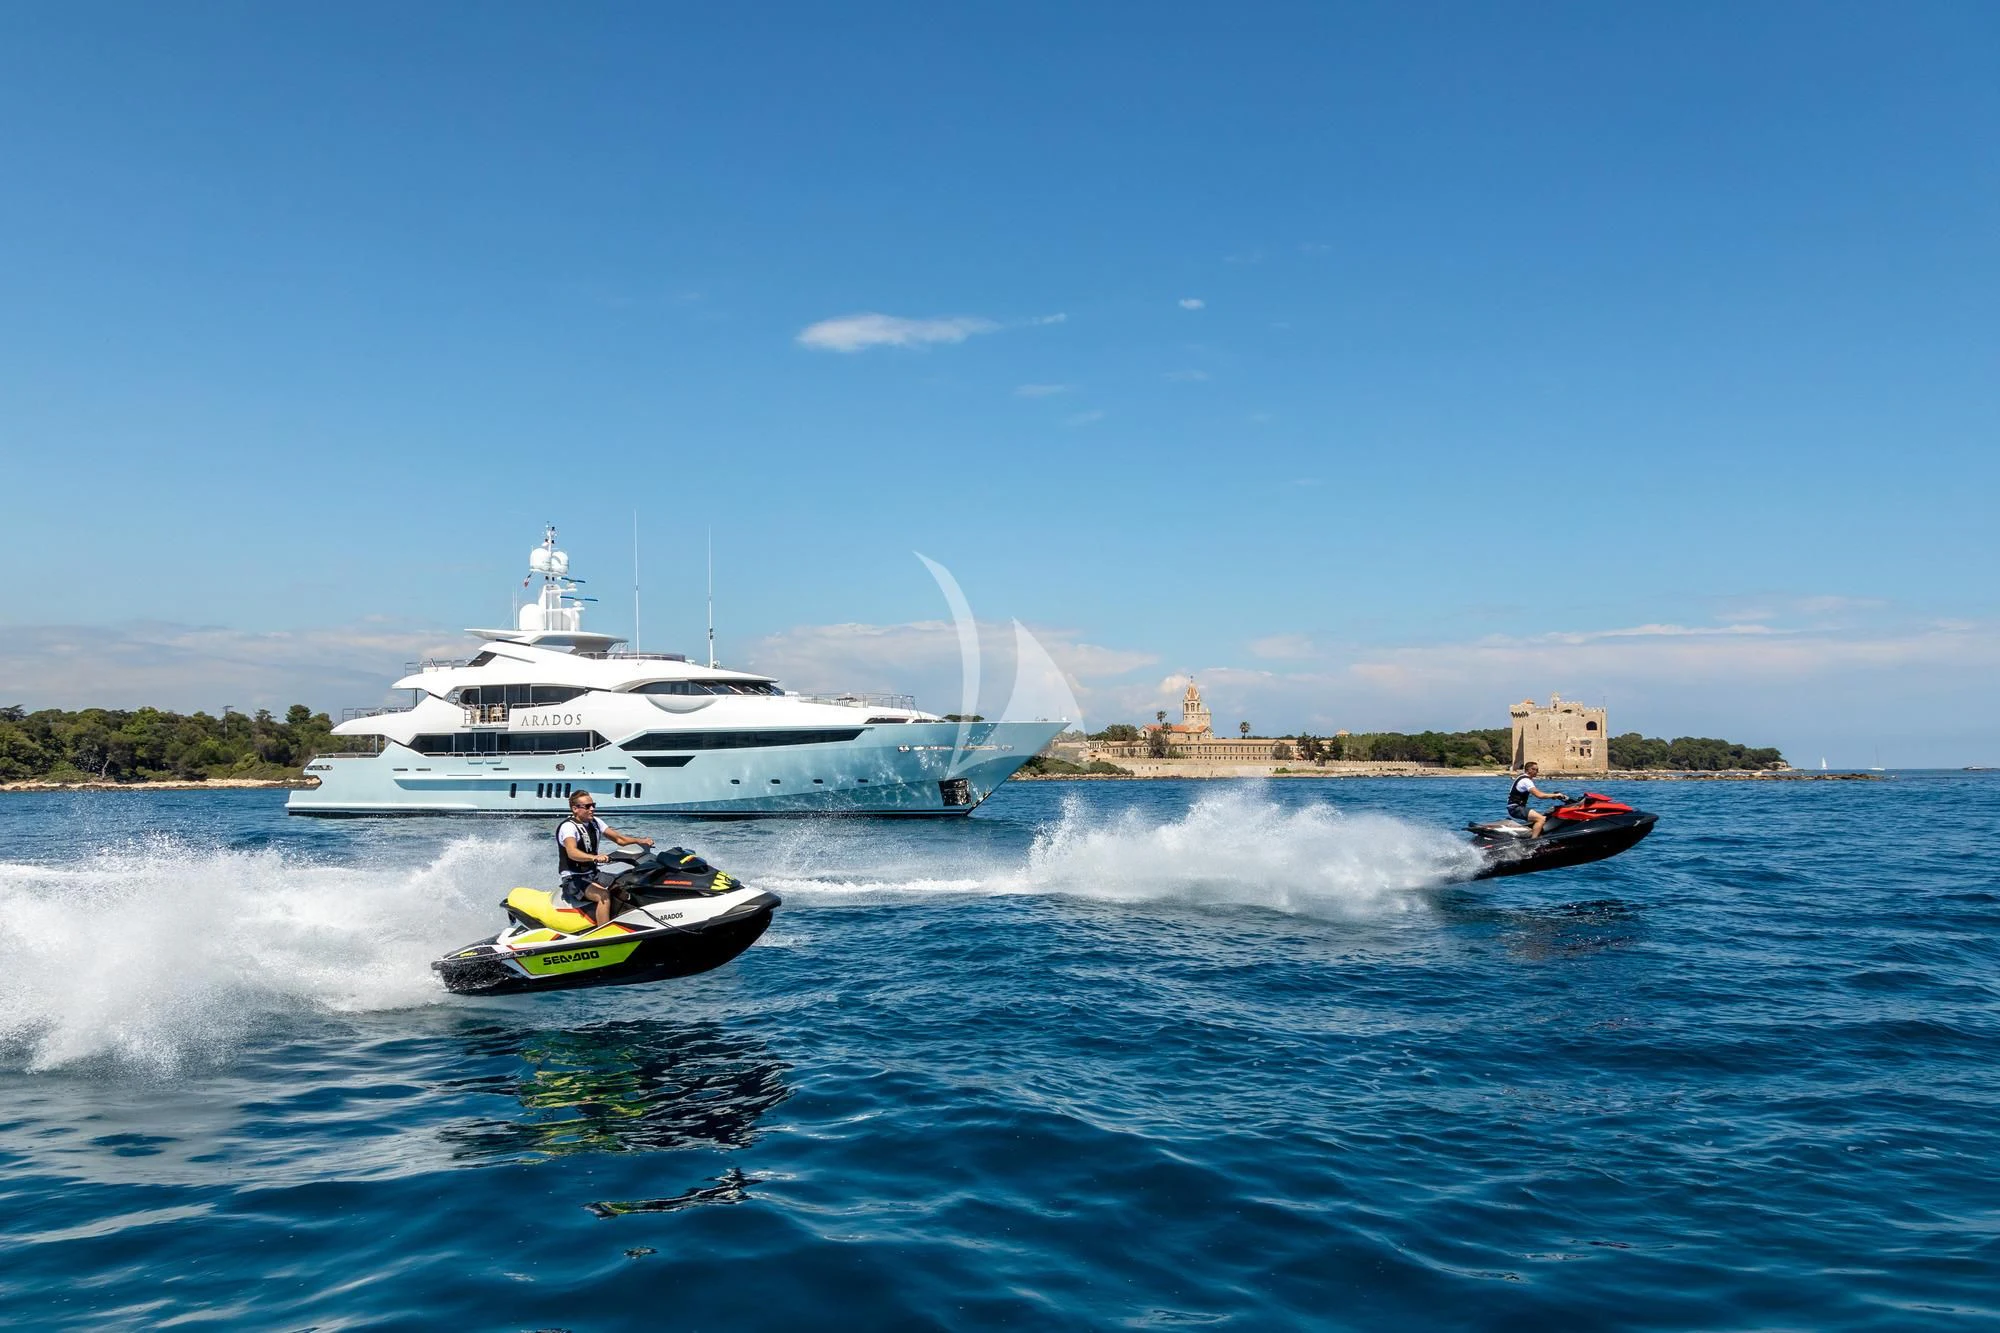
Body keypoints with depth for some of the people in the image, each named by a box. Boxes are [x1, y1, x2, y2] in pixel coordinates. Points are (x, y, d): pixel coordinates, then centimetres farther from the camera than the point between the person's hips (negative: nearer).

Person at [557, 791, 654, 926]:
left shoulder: (594, 822, 9)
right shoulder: (568, 827, -16)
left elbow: (619, 839, 7)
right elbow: (572, 852, -35)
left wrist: (639, 841, -13)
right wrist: (594, 857, -53)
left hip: (594, 874, 8)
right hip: (574, 879, -8)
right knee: (604, 895, -33)